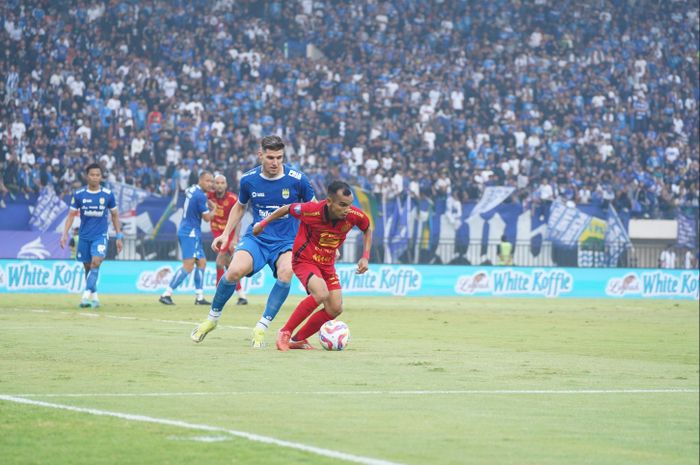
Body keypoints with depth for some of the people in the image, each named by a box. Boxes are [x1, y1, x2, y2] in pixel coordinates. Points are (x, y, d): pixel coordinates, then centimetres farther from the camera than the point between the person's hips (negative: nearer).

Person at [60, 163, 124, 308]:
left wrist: (119, 237, 6)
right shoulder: (79, 194, -1)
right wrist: (65, 234, -8)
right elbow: (71, 215, 3)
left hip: (100, 236, -2)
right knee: (88, 267, 7)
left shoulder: (108, 194, -2)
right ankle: (94, 296, 21)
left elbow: (114, 215, 8)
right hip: (84, 236, 2)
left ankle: (87, 294, -24)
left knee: (95, 263, -20)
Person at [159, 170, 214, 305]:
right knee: (188, 266, -15)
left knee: (202, 262, 13)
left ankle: (199, 297, 14)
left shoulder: (191, 189, 9)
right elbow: (207, 217, -12)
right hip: (190, 234, -10)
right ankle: (166, 294, -18)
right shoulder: (200, 196, -17)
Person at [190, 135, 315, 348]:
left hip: (286, 242, -1)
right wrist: (225, 234, 12)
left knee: (285, 273, -33)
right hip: (256, 237, 1)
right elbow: (240, 206, 19)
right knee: (235, 270, -27)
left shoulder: (297, 179, -9)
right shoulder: (248, 179, -2)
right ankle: (212, 318, -2)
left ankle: (261, 328, -22)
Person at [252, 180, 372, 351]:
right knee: (321, 293, -31)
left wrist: (365, 257, -3)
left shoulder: (355, 215, -17)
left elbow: (367, 229, 7)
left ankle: (298, 339, 15)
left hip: (327, 264, 6)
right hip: (304, 260, -6)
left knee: (335, 309, -3)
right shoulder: (311, 210, -28)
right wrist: (264, 223, 6)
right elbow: (287, 209, -7)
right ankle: (285, 333, -17)